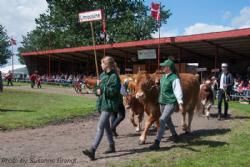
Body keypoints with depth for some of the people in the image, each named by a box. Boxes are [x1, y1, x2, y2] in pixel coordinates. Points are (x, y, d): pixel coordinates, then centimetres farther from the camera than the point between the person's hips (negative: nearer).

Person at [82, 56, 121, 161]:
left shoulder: (114, 76, -12)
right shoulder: (102, 75, 12)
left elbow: (113, 91, -19)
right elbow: (97, 88, 16)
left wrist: (102, 86, -17)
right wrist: (98, 91, -6)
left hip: (109, 105, -9)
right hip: (102, 103, 9)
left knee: (100, 127, -14)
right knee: (106, 126, 17)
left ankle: (92, 150, -17)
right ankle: (112, 146, 32)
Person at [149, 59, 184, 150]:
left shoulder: (174, 78, -14)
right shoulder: (163, 77, 10)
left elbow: (178, 91, -21)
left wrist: (180, 103, -29)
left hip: (171, 103, -9)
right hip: (162, 102, 9)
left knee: (162, 120, -19)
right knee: (168, 120, 22)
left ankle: (157, 142, -18)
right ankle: (174, 135, 46)